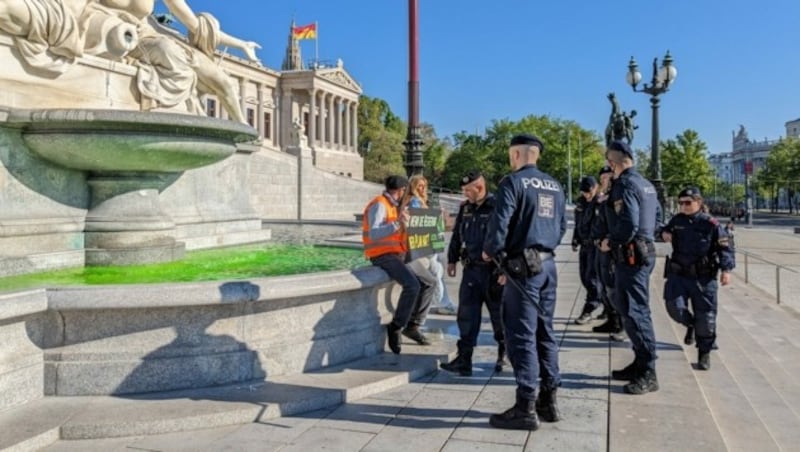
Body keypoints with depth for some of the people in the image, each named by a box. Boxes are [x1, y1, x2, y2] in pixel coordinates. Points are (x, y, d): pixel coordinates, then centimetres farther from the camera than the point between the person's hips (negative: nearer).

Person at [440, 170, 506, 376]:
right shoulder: (465, 209, 11)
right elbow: (456, 236, 20)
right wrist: (452, 260, 18)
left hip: (493, 270, -6)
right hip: (471, 269, 6)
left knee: (498, 313, 8)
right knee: (466, 315, 2)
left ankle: (503, 353, 28)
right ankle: (464, 359, 5)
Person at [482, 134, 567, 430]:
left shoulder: (513, 182, -9)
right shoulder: (555, 187, 14)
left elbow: (500, 222, -16)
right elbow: (562, 226, 18)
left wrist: (490, 251, 0)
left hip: (523, 265, -8)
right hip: (548, 264, 8)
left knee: (522, 334, -4)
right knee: (545, 332, 13)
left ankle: (526, 407, -1)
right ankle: (548, 400, 19)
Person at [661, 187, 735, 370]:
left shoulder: (711, 224, -7)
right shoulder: (677, 220, 5)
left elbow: (725, 248, -7)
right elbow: (666, 230, 25)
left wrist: (726, 269, -20)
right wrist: (664, 233, 1)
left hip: (704, 278, -3)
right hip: (678, 274, 3)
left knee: (705, 317, 2)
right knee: (674, 307, -12)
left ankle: (704, 353, 20)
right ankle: (690, 324, 23)